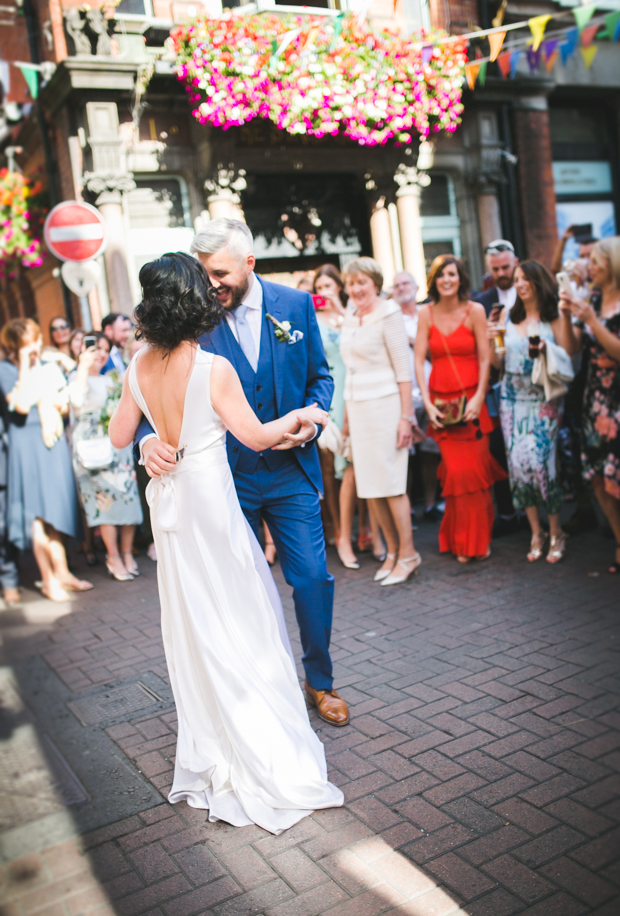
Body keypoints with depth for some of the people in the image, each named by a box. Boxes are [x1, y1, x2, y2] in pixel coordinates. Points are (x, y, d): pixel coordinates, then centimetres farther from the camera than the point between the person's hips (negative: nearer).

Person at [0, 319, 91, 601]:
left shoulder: (48, 366, 13)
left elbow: (64, 405, 10)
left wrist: (46, 399, -10)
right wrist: (24, 365, -15)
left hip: (54, 442, 5)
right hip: (27, 444, -5)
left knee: (55, 511, 9)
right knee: (38, 515, -3)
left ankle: (62, 573, 17)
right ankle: (48, 580, 6)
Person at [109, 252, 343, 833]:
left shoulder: (139, 367, -3)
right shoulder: (213, 369, -19)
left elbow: (119, 437, 7)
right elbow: (257, 437, -11)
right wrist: (298, 417, 5)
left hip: (168, 498, 6)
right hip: (210, 499, -6)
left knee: (191, 621, 17)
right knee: (237, 617, 7)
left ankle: (208, 749, 33)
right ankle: (263, 756, 19)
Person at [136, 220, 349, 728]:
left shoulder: (295, 304, -2)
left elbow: (320, 375, 8)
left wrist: (312, 418, -11)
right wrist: (150, 437, -27)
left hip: (291, 471, 1)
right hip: (225, 476, -1)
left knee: (313, 579, 3)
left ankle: (320, 681, 27)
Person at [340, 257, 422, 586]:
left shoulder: (387, 314, -7)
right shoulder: (351, 316, 13)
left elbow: (404, 369, -11)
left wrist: (406, 416, -16)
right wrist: (347, 413, 15)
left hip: (385, 405, -7)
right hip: (358, 407, 7)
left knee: (391, 483, -4)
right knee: (370, 485, 8)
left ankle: (408, 553, 7)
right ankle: (392, 550, 19)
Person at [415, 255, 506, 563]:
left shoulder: (474, 310, 0)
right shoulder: (426, 313, 3)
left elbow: (485, 358, -2)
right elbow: (419, 359, 0)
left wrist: (478, 398, -10)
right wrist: (427, 402, -7)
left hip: (471, 398, -1)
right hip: (441, 401, 1)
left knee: (475, 470, -1)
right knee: (455, 473, 0)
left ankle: (479, 539, 16)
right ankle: (461, 542, 15)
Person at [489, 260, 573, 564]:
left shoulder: (553, 317, -1)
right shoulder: (507, 315, 9)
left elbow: (568, 357, -2)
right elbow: (498, 362, 9)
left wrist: (546, 348, -19)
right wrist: (490, 340, -8)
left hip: (543, 397, -3)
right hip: (512, 396, 4)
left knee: (540, 460, -11)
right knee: (518, 462, -2)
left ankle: (556, 533, 4)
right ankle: (536, 533, 10)